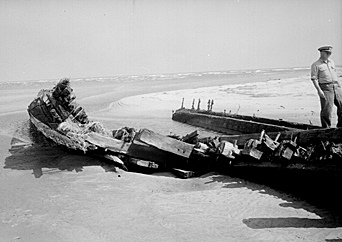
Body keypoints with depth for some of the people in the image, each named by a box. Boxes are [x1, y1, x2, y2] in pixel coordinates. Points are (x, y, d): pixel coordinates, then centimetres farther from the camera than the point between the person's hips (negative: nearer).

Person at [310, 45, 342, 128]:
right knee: (326, 110, -6)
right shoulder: (315, 65, -2)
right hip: (325, 88, -6)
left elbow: (335, 74, 23)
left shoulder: (331, 62, 18)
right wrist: (319, 90, -17)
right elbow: (314, 79, -8)